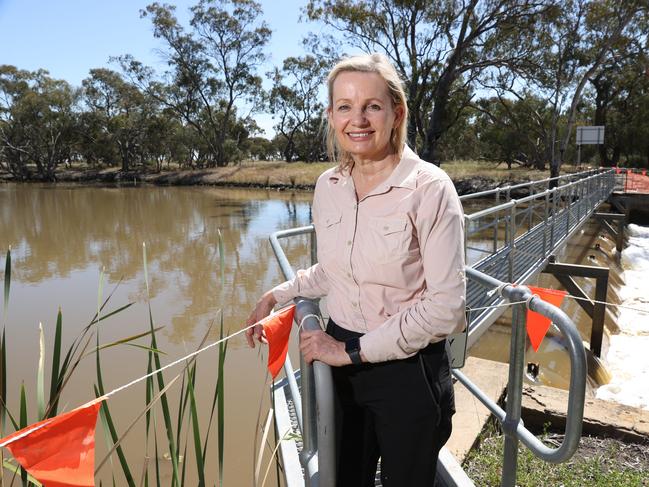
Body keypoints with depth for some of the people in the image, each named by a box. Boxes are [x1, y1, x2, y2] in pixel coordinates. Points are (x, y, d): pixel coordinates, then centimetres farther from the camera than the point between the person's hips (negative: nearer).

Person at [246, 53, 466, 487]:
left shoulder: (429, 187, -17)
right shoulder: (328, 186, 0)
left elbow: (446, 305, -19)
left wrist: (353, 350, -17)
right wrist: (277, 296, 10)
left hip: (408, 370, -4)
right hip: (340, 363, 5)